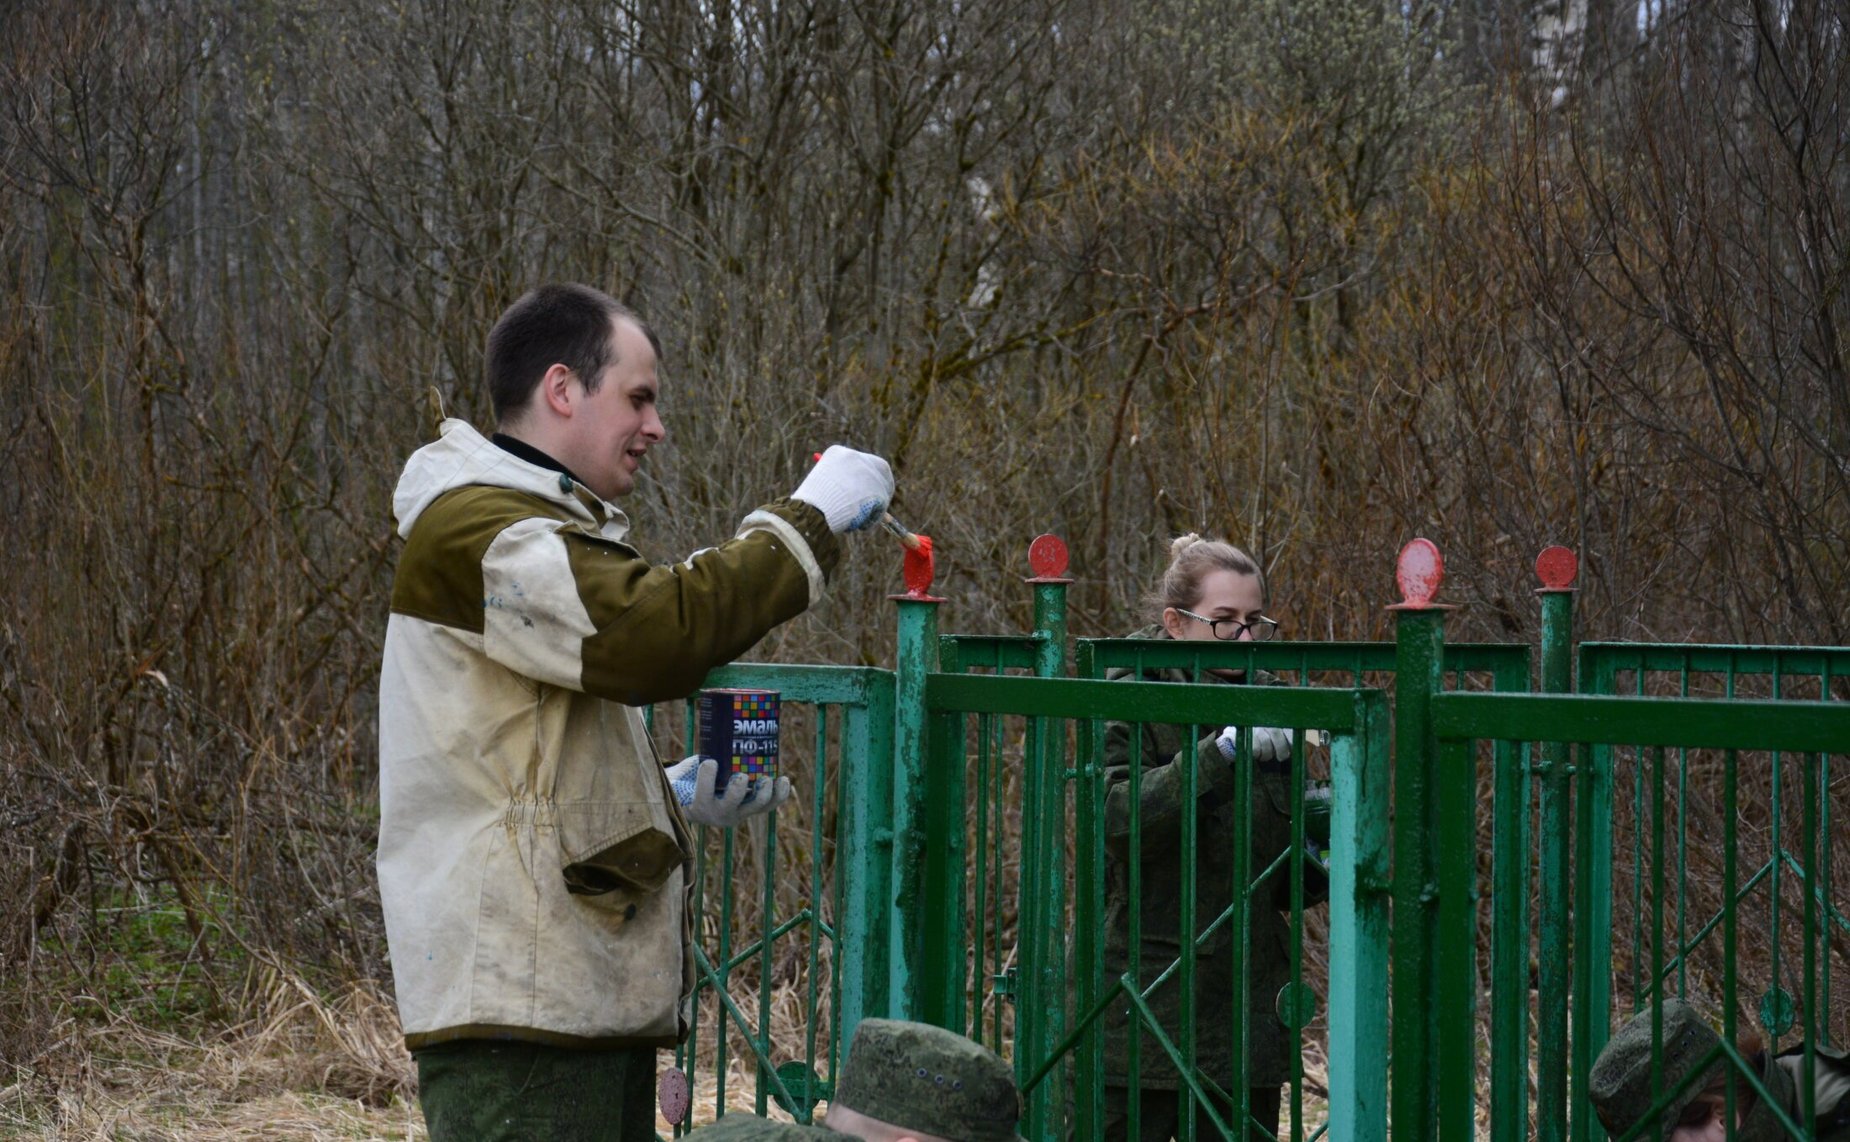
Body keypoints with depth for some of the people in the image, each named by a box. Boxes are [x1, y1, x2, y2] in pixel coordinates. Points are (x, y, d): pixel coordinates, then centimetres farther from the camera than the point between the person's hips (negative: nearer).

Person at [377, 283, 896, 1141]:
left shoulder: (535, 535, 25)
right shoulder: (476, 535, -10)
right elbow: (652, 634, -25)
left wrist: (675, 797, 13)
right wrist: (809, 520, -15)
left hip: (588, 999, 11)